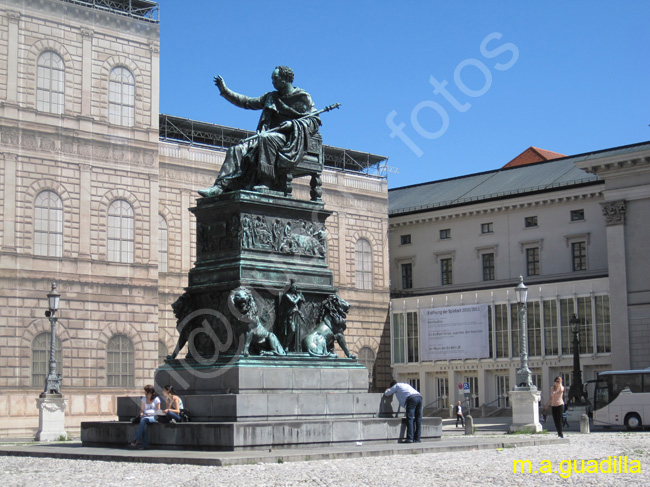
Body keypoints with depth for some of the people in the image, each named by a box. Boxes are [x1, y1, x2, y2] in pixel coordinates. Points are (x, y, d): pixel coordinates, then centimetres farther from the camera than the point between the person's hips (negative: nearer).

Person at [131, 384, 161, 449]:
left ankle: (136, 439, -42)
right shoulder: (144, 398, 18)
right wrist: (141, 414, -6)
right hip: (145, 416, 3)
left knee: (144, 420, -37)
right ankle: (144, 444, -40)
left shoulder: (156, 399, 4)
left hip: (153, 417, -3)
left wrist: (150, 414, -14)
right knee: (144, 425, -35)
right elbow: (142, 410, 16)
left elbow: (158, 411, 1)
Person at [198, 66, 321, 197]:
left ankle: (266, 183, -42)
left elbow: (315, 122, 0)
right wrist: (225, 91, 20)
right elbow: (247, 102, 25)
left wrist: (293, 124, -15)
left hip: (292, 139, -6)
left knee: (267, 138, -39)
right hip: (270, 135, 6)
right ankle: (221, 186, -27)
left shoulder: (304, 98, 7)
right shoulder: (271, 97, 24)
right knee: (237, 150, -16)